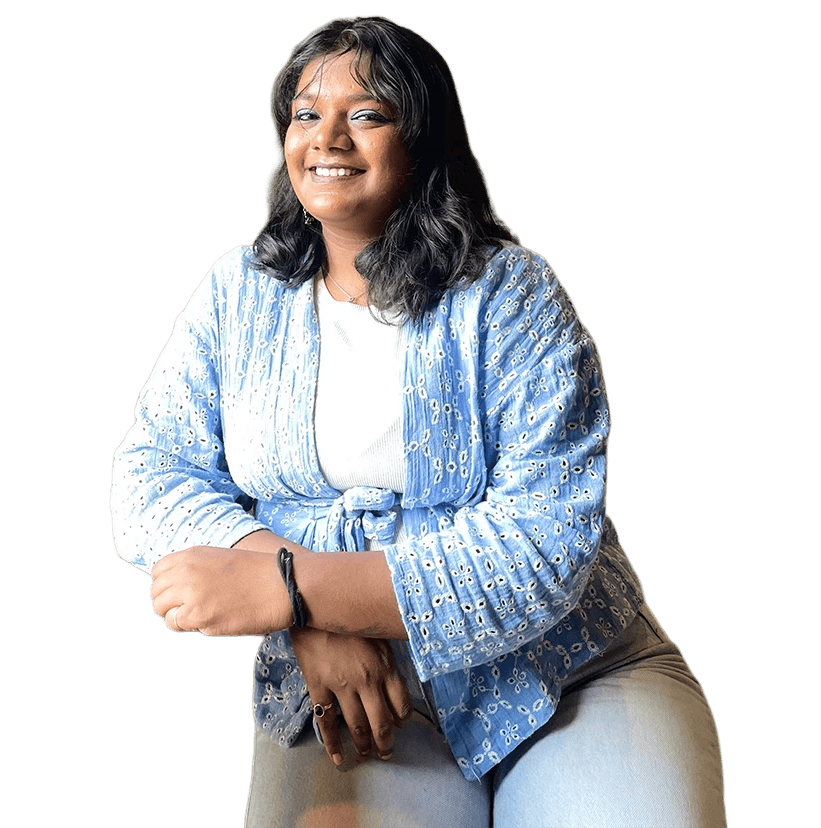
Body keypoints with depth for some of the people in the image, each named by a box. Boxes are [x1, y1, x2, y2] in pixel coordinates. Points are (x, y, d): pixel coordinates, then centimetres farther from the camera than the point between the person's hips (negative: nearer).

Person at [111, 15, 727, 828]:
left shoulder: (509, 293, -7)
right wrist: (314, 620, -18)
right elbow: (150, 473, -1)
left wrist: (287, 591, -22)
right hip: (345, 689, 1)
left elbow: (544, 542, -16)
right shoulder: (239, 292, 5)